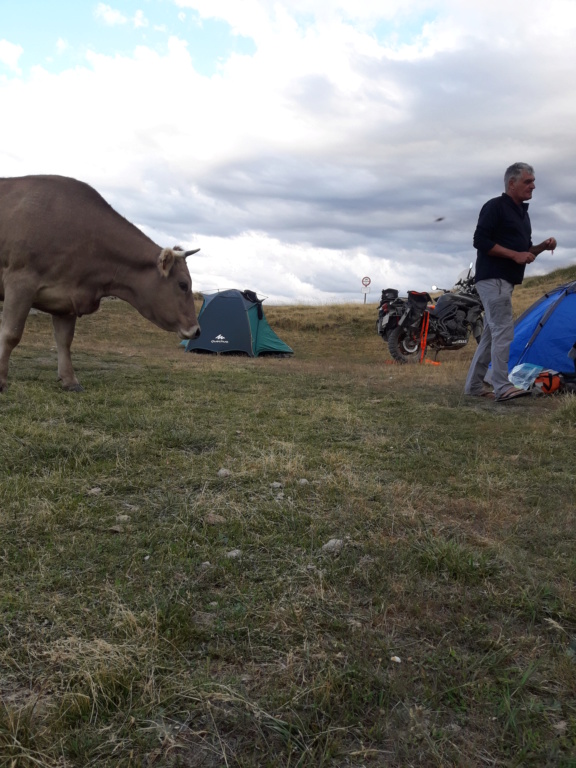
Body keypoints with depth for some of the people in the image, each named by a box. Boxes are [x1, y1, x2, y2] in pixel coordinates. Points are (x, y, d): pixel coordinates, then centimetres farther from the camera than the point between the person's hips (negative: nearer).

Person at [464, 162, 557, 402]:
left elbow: (523, 251, 25)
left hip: (506, 281, 10)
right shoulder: (495, 206, -8)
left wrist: (542, 246, 5)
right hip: (492, 279, -9)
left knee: (491, 333, 10)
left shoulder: (522, 212, 20)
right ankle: (502, 388, -13)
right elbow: (480, 241, -17)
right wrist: (515, 255, -18)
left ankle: (474, 384, 15)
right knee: (503, 331, -14)